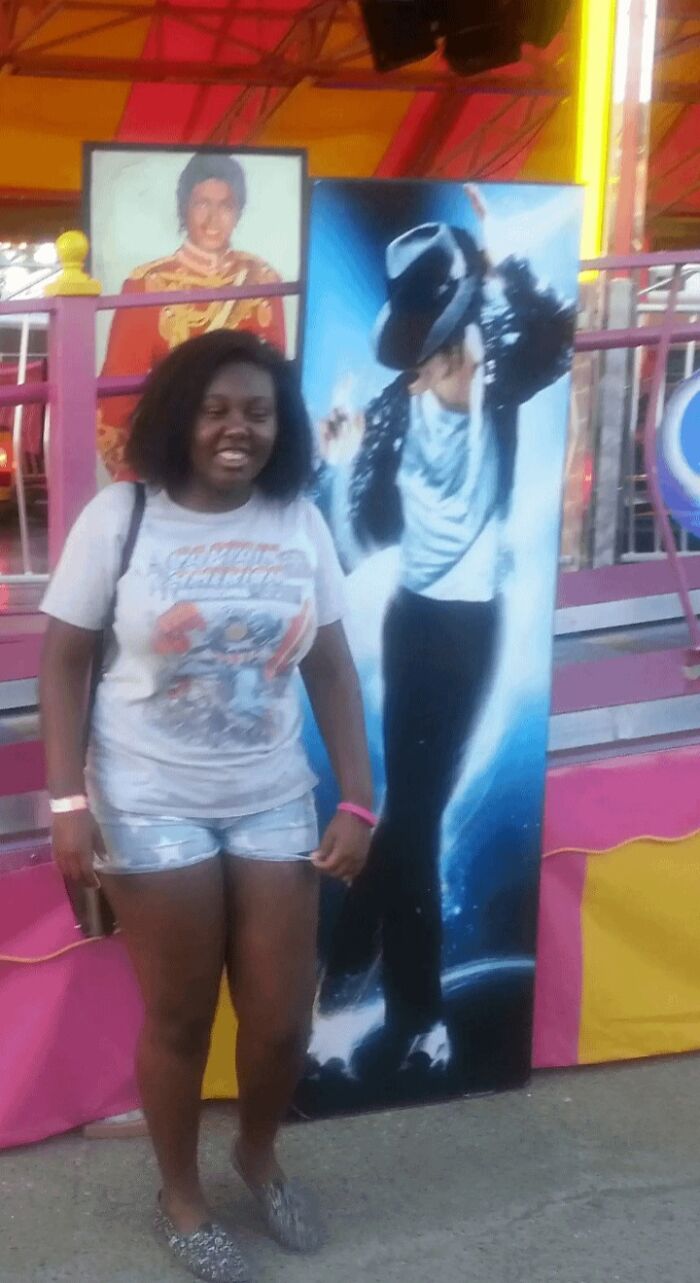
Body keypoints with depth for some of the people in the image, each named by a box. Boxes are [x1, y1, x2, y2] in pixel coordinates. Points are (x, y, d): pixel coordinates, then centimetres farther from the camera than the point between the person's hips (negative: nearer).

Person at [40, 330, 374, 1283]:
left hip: (274, 804, 3)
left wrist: (358, 801, -1)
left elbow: (331, 669, 3)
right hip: (151, 808, -3)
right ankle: (180, 1196, 36)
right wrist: (68, 800, -12)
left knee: (283, 1019, 10)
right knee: (178, 1020, 10)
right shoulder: (119, 516, -8)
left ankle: (259, 1155, 42)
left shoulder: (300, 522, 0)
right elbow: (64, 663, -5)